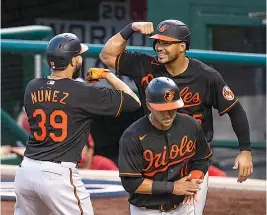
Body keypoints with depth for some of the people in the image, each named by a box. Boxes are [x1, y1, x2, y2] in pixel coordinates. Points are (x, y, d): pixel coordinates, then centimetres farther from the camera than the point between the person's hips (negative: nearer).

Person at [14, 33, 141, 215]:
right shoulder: (84, 92, -9)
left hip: (26, 170, 6)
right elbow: (133, 101, -3)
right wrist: (108, 75, 10)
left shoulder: (32, 88, 6)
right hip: (59, 174, -6)